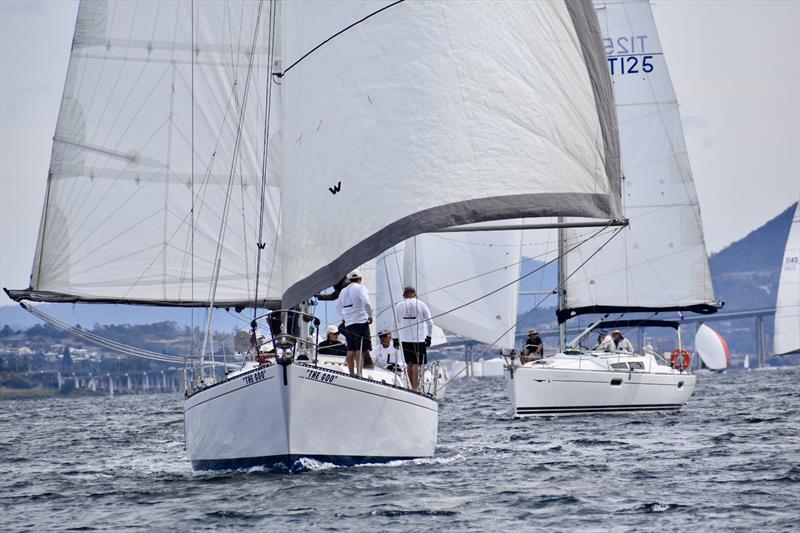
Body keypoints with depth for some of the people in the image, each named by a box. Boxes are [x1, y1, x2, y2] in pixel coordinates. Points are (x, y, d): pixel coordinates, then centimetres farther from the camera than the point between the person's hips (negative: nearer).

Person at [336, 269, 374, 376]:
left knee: (350, 350, 9)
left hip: (348, 323, 6)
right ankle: (359, 372, -17)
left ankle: (352, 373, 12)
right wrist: (370, 315, -5)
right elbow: (366, 302, -17)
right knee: (360, 350, -9)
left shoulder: (343, 291, 16)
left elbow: (338, 308, 24)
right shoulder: (360, 288, -3)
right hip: (361, 322, -6)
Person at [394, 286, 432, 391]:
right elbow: (429, 323, 2)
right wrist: (429, 336, 9)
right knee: (416, 364, -4)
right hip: (419, 339, -2)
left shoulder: (398, 306, 6)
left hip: (405, 339, 2)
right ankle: (415, 388, -10)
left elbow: (395, 324, 8)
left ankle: (413, 386, 16)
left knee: (409, 363, 12)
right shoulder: (421, 304, 2)